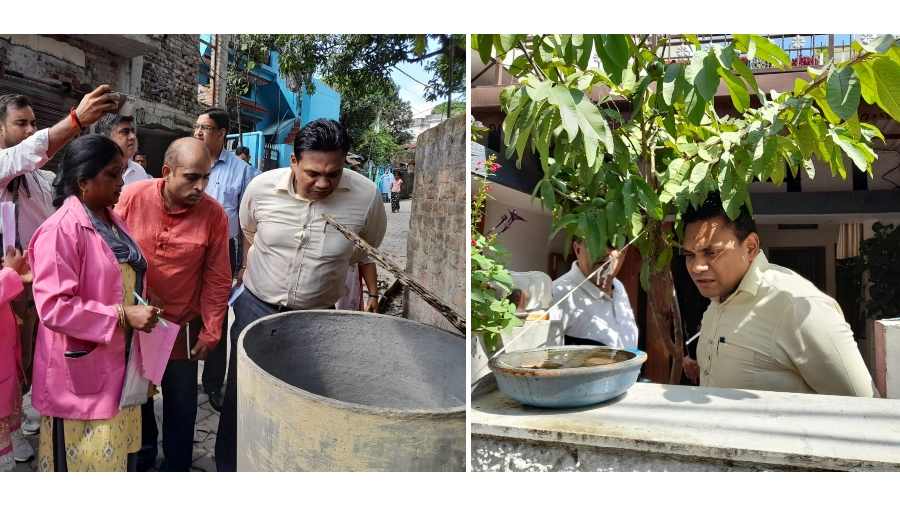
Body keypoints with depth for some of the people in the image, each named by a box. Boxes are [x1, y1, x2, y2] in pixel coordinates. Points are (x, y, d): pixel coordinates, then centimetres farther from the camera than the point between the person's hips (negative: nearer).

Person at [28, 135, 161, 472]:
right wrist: (122, 316, -24)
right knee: (84, 460, 7)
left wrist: (139, 313, 14)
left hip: (119, 363, 8)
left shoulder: (111, 220, 9)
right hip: (81, 372, -8)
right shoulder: (60, 231, -18)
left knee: (117, 454, 18)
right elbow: (54, 306, -24)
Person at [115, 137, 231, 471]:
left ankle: (176, 465, 32)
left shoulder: (214, 214, -15)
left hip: (182, 327, -1)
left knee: (182, 405, 10)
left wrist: (210, 331, -7)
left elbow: (217, 279, -9)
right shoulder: (133, 197, -14)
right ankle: (142, 454, 46)